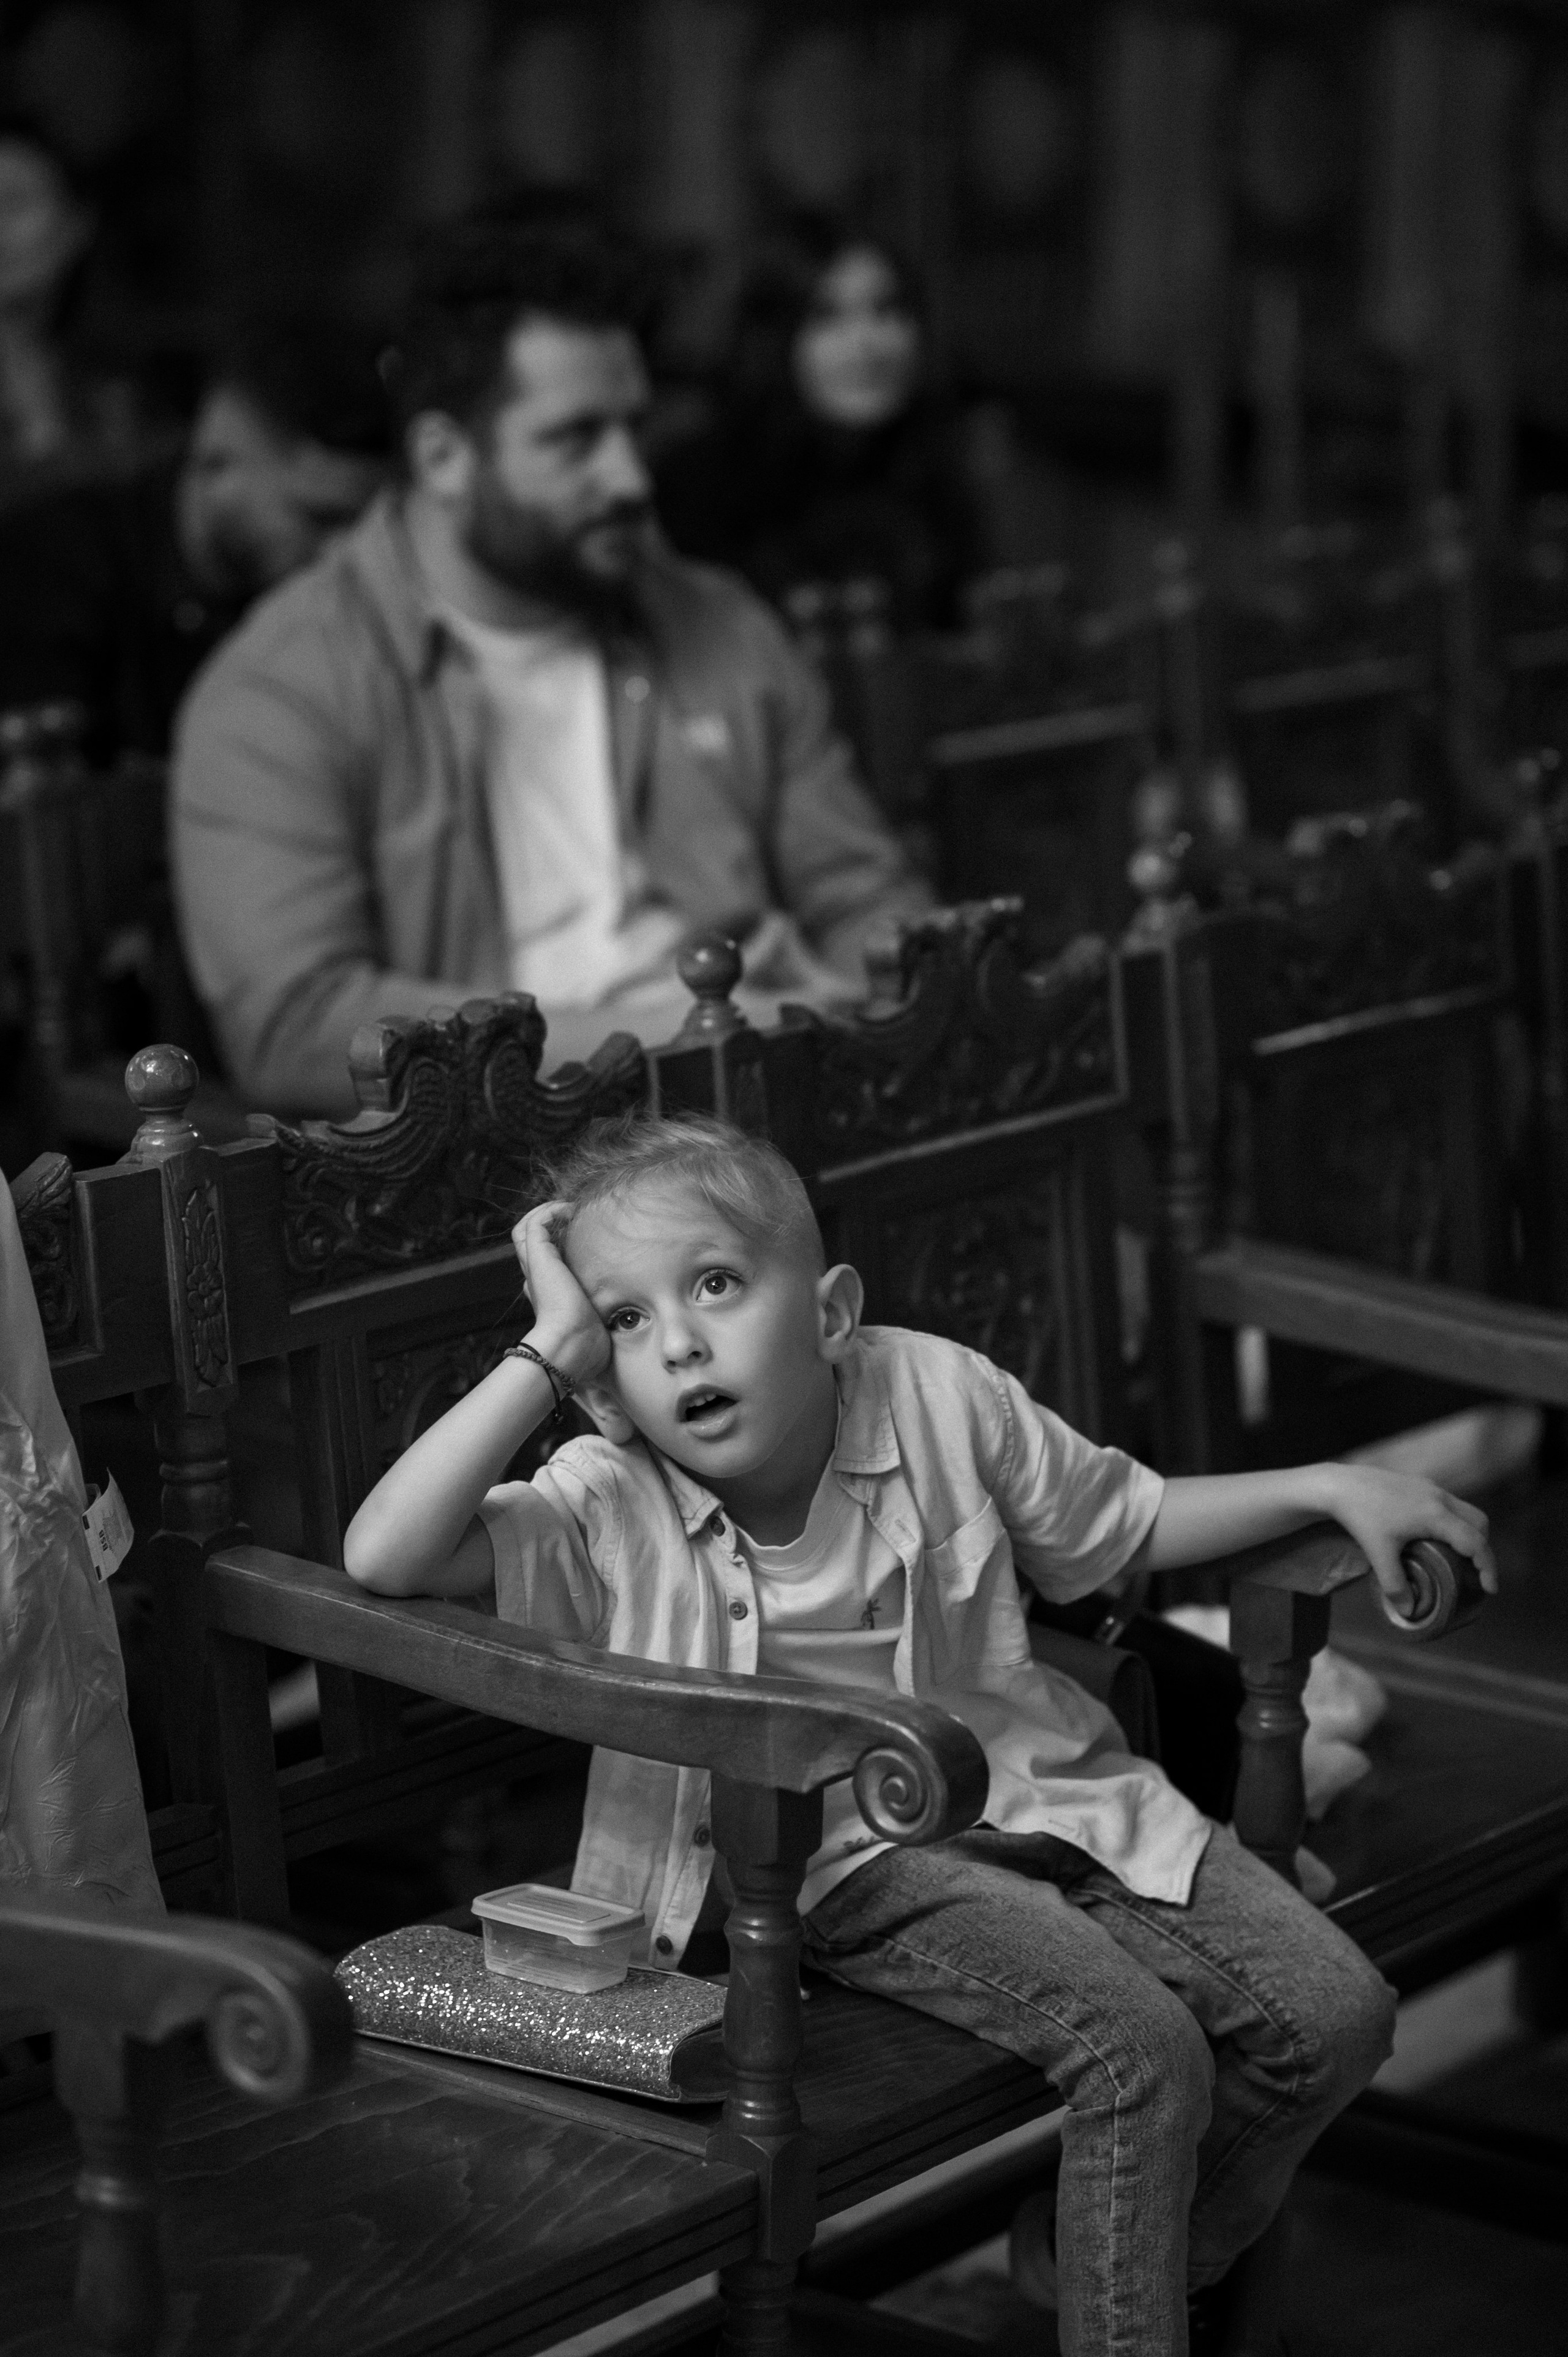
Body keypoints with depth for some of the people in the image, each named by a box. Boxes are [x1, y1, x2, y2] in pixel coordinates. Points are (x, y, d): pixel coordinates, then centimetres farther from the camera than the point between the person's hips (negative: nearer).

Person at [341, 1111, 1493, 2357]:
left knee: (1334, 2011, -7)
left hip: (1042, 1784, 4)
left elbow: (1124, 1525, 10)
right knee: (1142, 2048, -27)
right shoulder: (609, 1510, -13)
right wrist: (547, 1355, -27)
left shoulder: (938, 1393, -6)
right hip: (852, 1857, -4)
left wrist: (1330, 1486, 3)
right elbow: (382, 1556, -28)